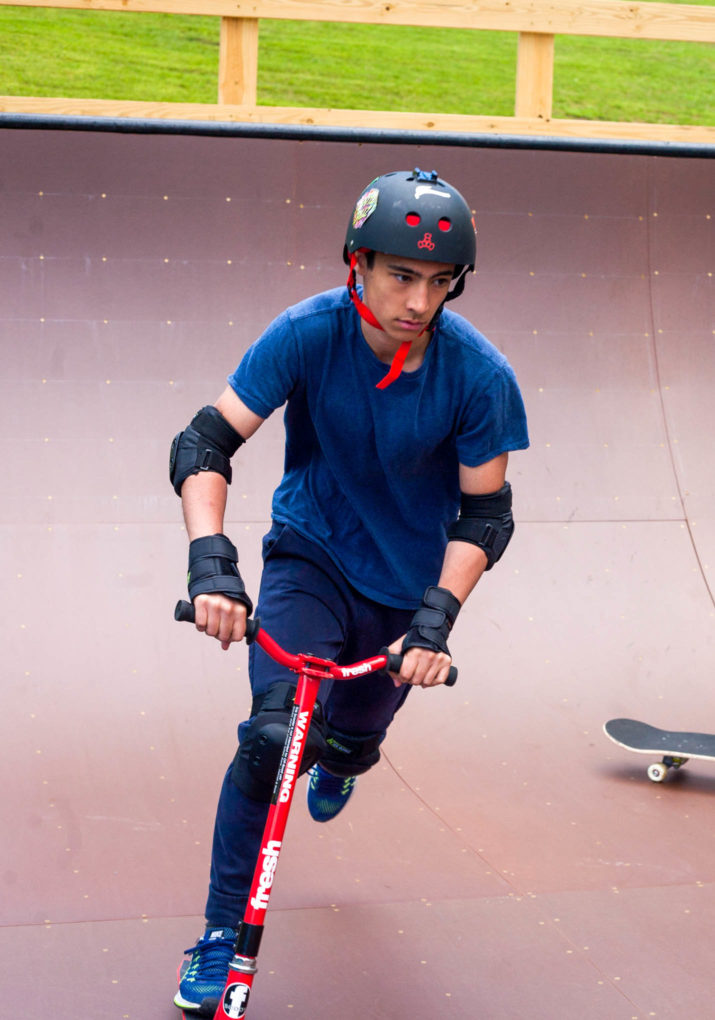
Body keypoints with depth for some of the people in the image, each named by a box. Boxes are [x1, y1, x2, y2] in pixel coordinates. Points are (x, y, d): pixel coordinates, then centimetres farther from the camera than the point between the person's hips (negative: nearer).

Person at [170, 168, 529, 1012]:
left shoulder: (477, 373, -21)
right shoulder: (309, 333, -22)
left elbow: (486, 513, -14)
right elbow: (204, 441, -21)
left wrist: (435, 618, -26)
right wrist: (209, 560, -36)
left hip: (407, 585, 2)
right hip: (310, 558, -1)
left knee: (353, 742, 18)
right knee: (274, 734, -21)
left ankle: (335, 760, 60)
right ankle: (222, 936, -7)